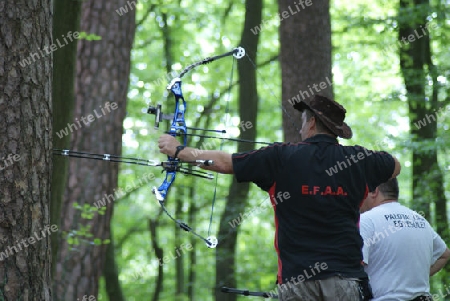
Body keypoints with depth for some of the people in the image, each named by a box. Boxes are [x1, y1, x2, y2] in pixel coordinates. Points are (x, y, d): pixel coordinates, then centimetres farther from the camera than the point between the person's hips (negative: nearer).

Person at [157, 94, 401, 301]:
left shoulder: (282, 158, -1)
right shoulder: (360, 160, 6)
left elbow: (223, 162, 4)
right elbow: (396, 166, 28)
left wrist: (178, 150, 17)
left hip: (296, 279, -1)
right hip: (345, 278, 1)